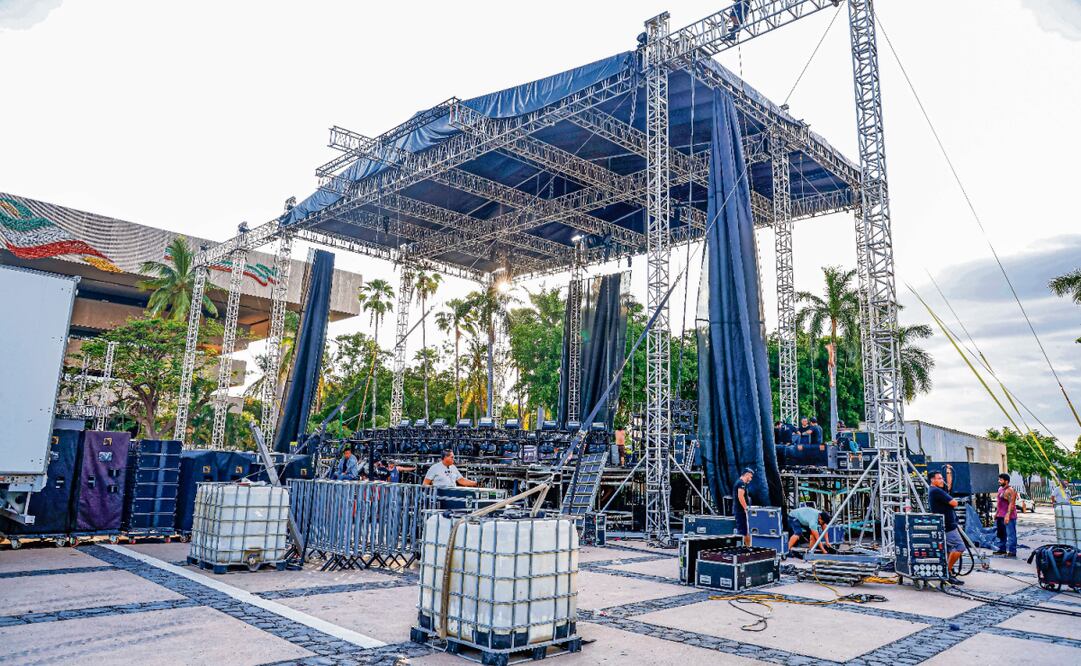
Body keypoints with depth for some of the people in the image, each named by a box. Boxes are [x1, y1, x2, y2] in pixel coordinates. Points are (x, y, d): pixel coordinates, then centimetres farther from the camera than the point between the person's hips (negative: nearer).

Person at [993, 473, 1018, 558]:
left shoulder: (1010, 490, -14)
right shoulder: (1000, 489, 15)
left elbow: (1011, 504, -21)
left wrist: (1008, 515, -26)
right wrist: (996, 512, 23)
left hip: (1008, 516, -10)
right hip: (1000, 516, 10)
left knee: (1011, 534, -6)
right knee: (1001, 534, 16)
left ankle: (1012, 552, -3)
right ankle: (1002, 549, 26)